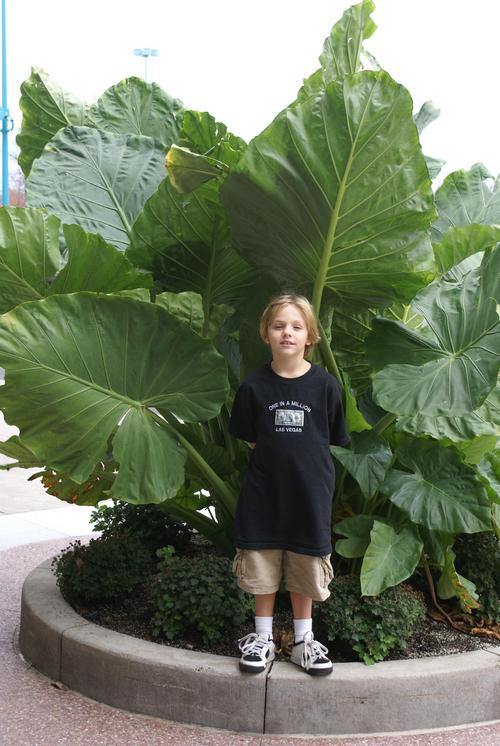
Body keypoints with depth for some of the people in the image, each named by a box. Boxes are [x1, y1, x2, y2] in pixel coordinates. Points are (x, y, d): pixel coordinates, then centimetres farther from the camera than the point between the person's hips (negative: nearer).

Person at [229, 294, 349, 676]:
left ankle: (304, 641, 27)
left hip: (309, 492, 0)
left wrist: (302, 459, 1)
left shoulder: (325, 384, -6)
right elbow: (248, 439, 5)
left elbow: (334, 440, 3)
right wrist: (275, 457, -2)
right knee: (263, 570, 10)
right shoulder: (255, 386, -4)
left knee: (304, 571, 11)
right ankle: (263, 638, 26)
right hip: (264, 493, 1)